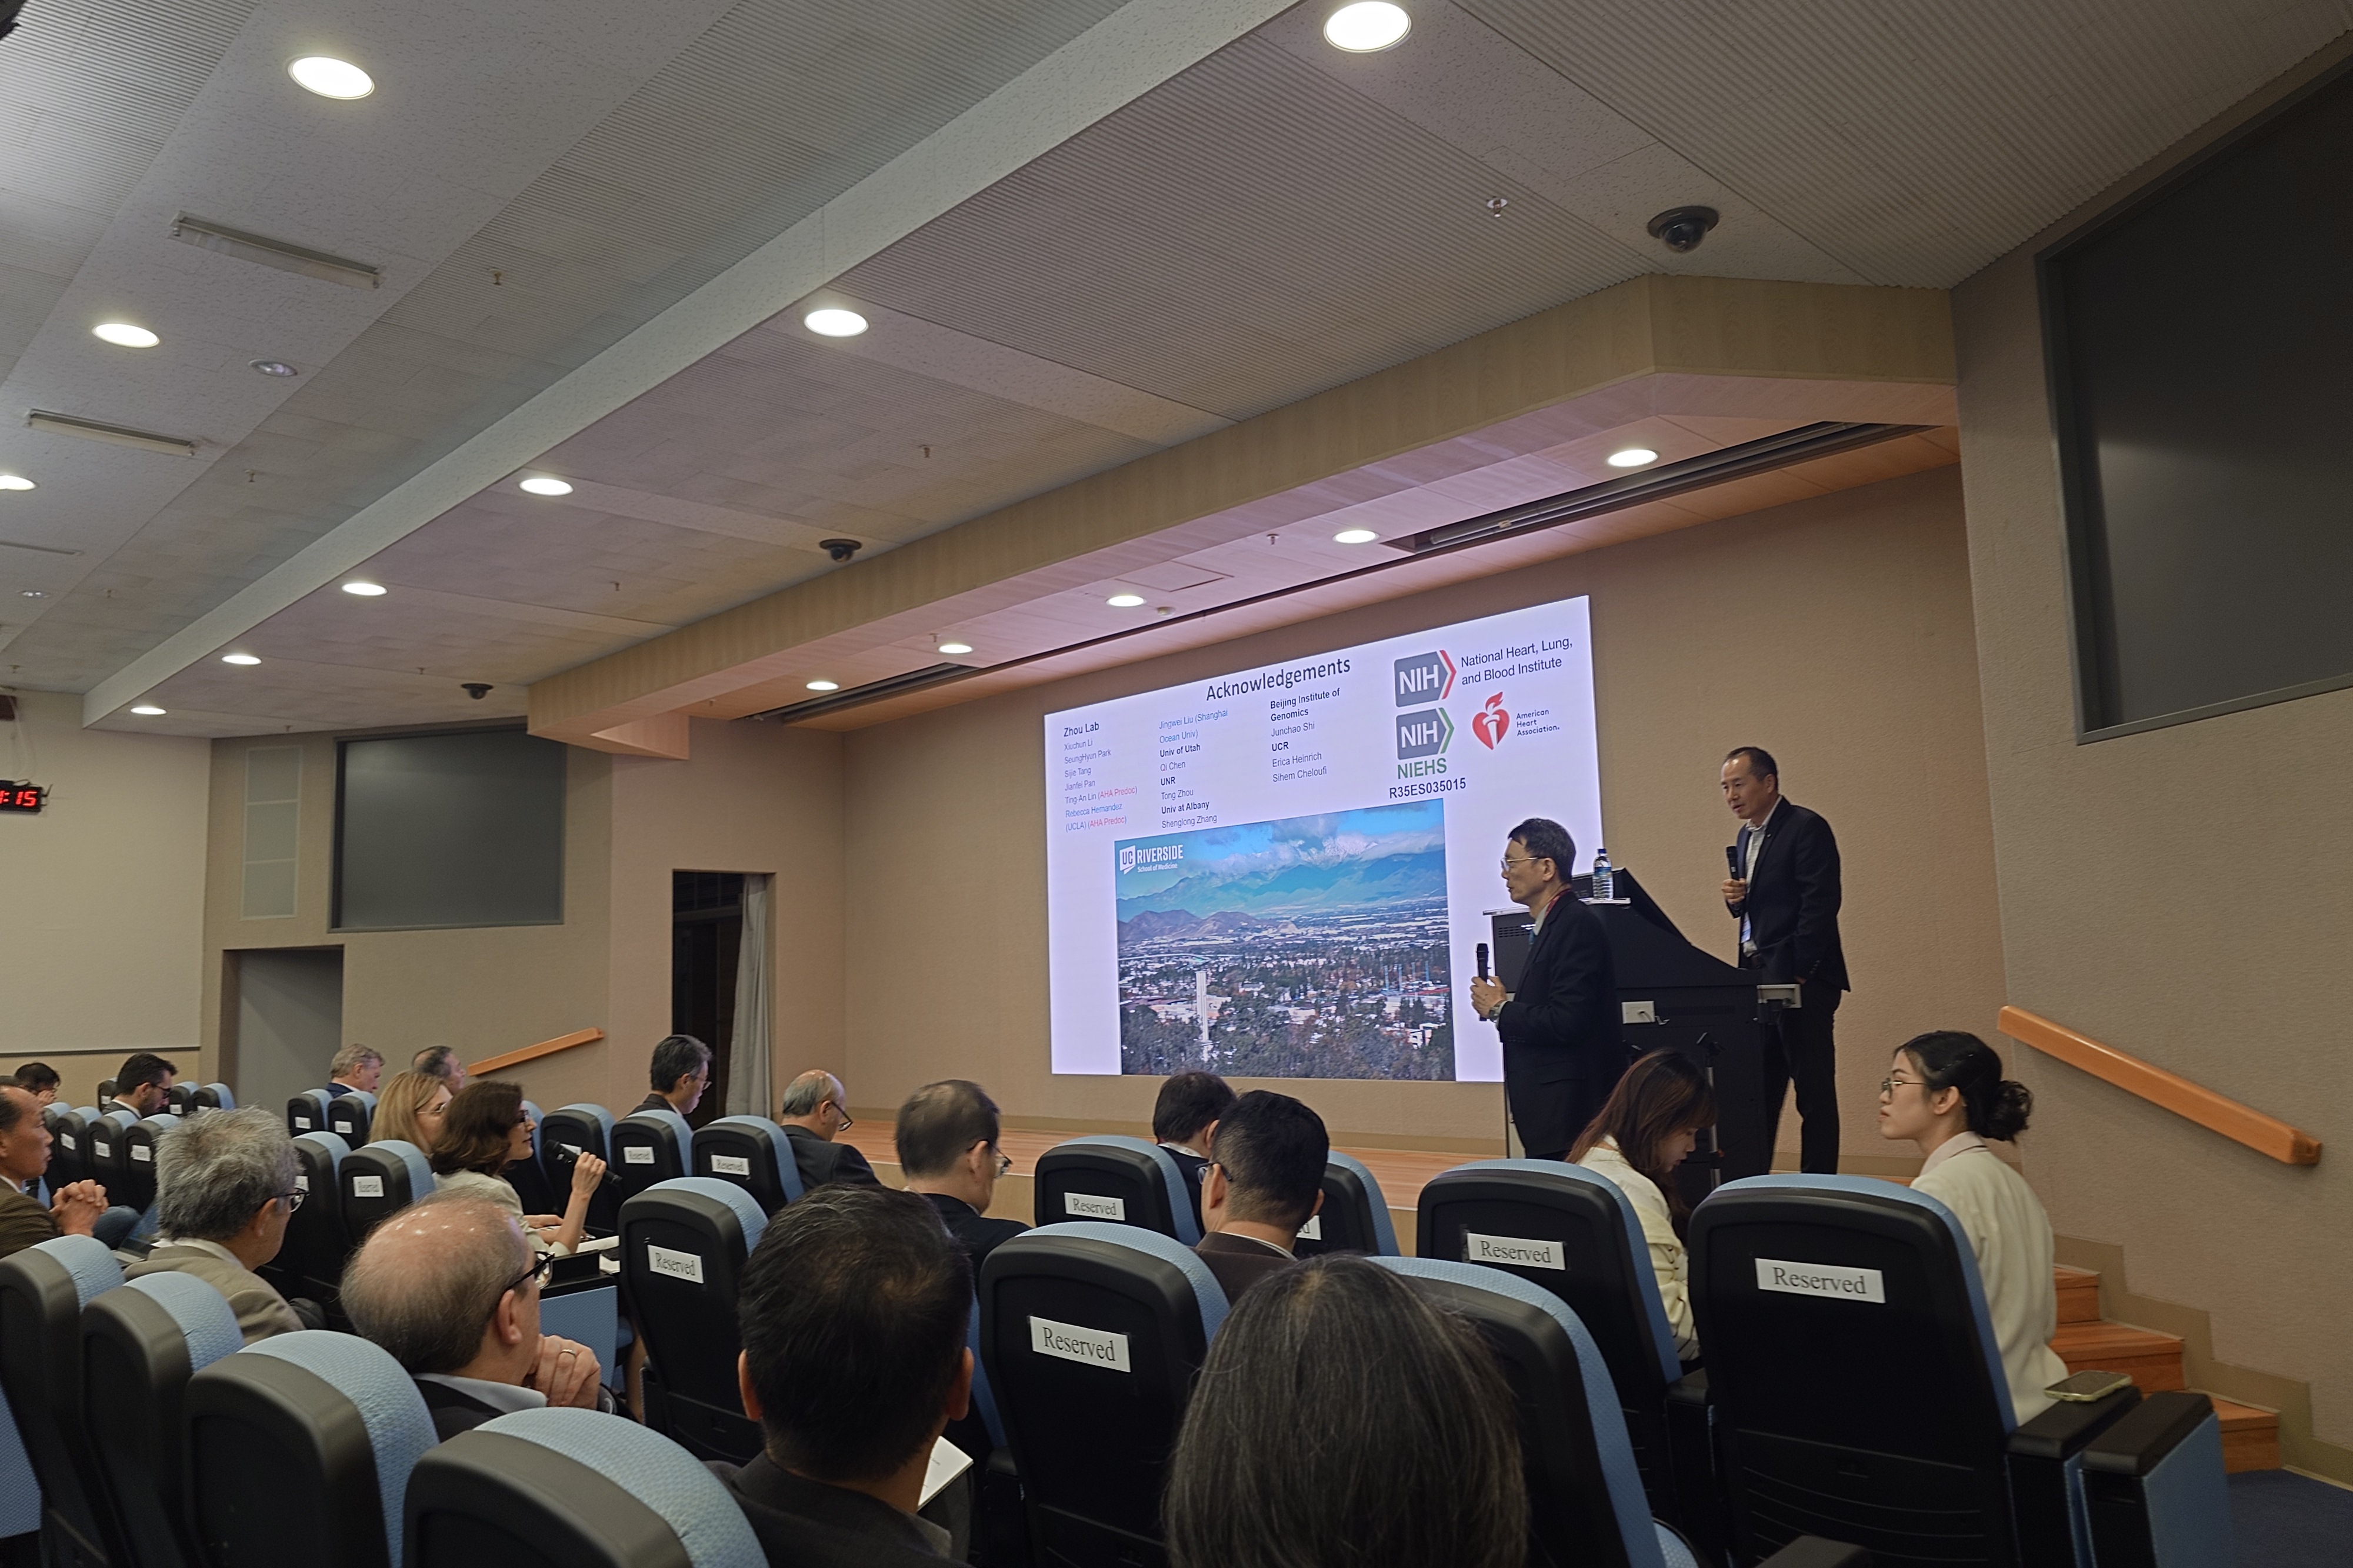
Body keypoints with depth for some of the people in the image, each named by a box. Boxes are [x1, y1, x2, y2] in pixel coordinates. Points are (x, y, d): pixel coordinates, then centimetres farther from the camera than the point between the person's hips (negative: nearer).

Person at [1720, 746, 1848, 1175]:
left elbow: (1821, 904, -16)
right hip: (1759, 979, 8)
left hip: (1800, 979, -8)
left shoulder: (1806, 827, -9)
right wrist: (1735, 898, 0)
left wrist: (1798, 976, -18)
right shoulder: (1746, 836, 17)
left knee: (1814, 1091, -1)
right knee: (1756, 1091, 10)